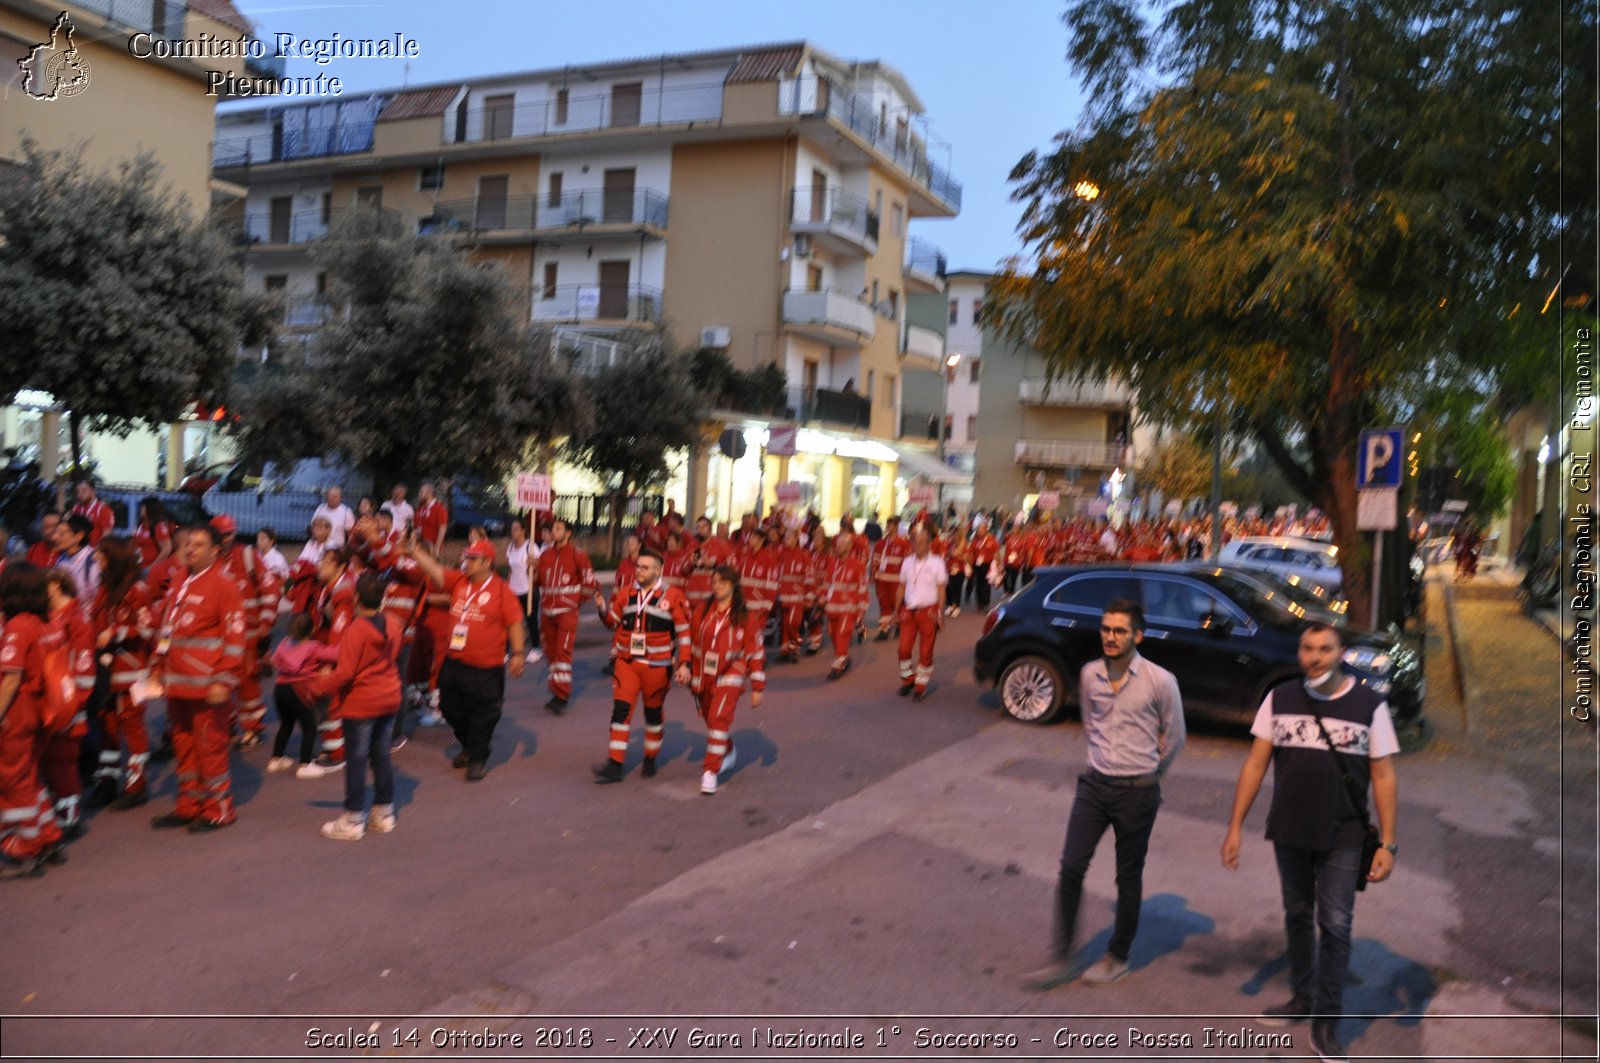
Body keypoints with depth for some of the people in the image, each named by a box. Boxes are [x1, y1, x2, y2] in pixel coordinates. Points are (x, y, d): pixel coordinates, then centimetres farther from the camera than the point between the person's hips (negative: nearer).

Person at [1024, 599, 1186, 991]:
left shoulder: (1159, 681, -13)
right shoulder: (1089, 675, -1)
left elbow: (1174, 738, 1)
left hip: (1137, 793, -3)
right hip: (1095, 785, 4)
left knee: (1128, 878, 10)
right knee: (1071, 867, -1)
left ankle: (1117, 956, 29)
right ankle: (1062, 959, 11)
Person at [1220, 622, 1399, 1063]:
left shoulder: (1369, 705, -7)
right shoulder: (1279, 699, -2)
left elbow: (1383, 777, -4)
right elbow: (1255, 764, 0)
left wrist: (1388, 843, -8)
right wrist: (1235, 826, -2)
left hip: (1342, 839, -2)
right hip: (1288, 833, 2)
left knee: (1335, 925, 1)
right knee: (1297, 917, 16)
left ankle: (1326, 1022, 15)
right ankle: (1302, 998, 34)